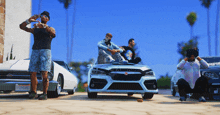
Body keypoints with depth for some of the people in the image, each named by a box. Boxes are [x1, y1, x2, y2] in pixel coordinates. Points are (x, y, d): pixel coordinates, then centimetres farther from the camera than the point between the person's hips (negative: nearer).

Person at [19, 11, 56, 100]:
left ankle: (44, 94, -11)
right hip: (35, 51, 3)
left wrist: (43, 26, -23)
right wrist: (30, 20, 3)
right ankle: (33, 92, 8)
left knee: (44, 74, -13)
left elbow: (53, 33, -11)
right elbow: (22, 26, 16)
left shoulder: (50, 29, 15)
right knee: (33, 73, -4)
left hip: (45, 51, -3)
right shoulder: (35, 30, 24)